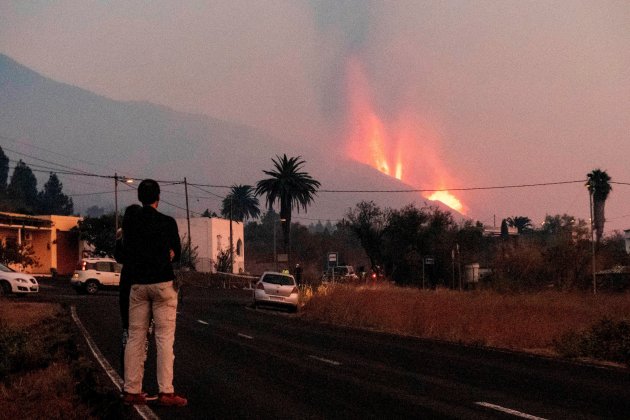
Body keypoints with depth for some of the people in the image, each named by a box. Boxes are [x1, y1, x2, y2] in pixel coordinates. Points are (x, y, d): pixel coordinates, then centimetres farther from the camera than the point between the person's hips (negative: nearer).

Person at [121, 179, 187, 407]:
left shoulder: (130, 226, 4)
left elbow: (126, 256, 11)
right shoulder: (168, 223, -4)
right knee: (164, 338, -2)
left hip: (138, 285, 3)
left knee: (135, 338, 7)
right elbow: (177, 253, 7)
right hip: (163, 283, -3)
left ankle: (131, 390, 6)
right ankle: (166, 391, -7)